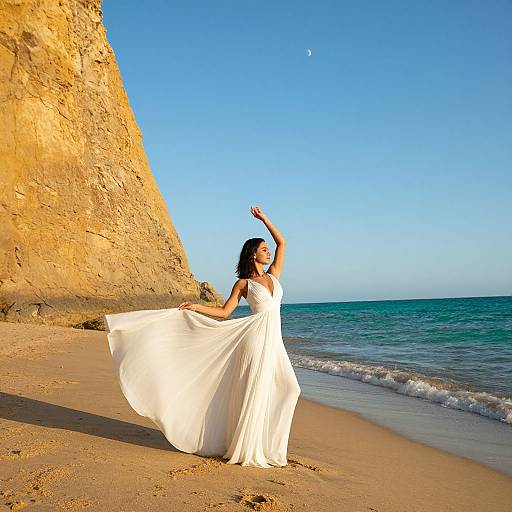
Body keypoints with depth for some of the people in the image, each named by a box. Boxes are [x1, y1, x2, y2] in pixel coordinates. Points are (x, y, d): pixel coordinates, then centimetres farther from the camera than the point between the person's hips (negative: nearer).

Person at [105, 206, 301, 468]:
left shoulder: (273, 275, 16)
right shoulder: (243, 283, 2)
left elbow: (281, 242, 16)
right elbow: (224, 312, 4)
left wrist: (262, 217, 16)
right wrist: (196, 307, -4)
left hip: (274, 341, 6)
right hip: (257, 337, -6)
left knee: (287, 388, 4)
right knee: (254, 392, -6)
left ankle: (265, 442, 16)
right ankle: (246, 450, 4)